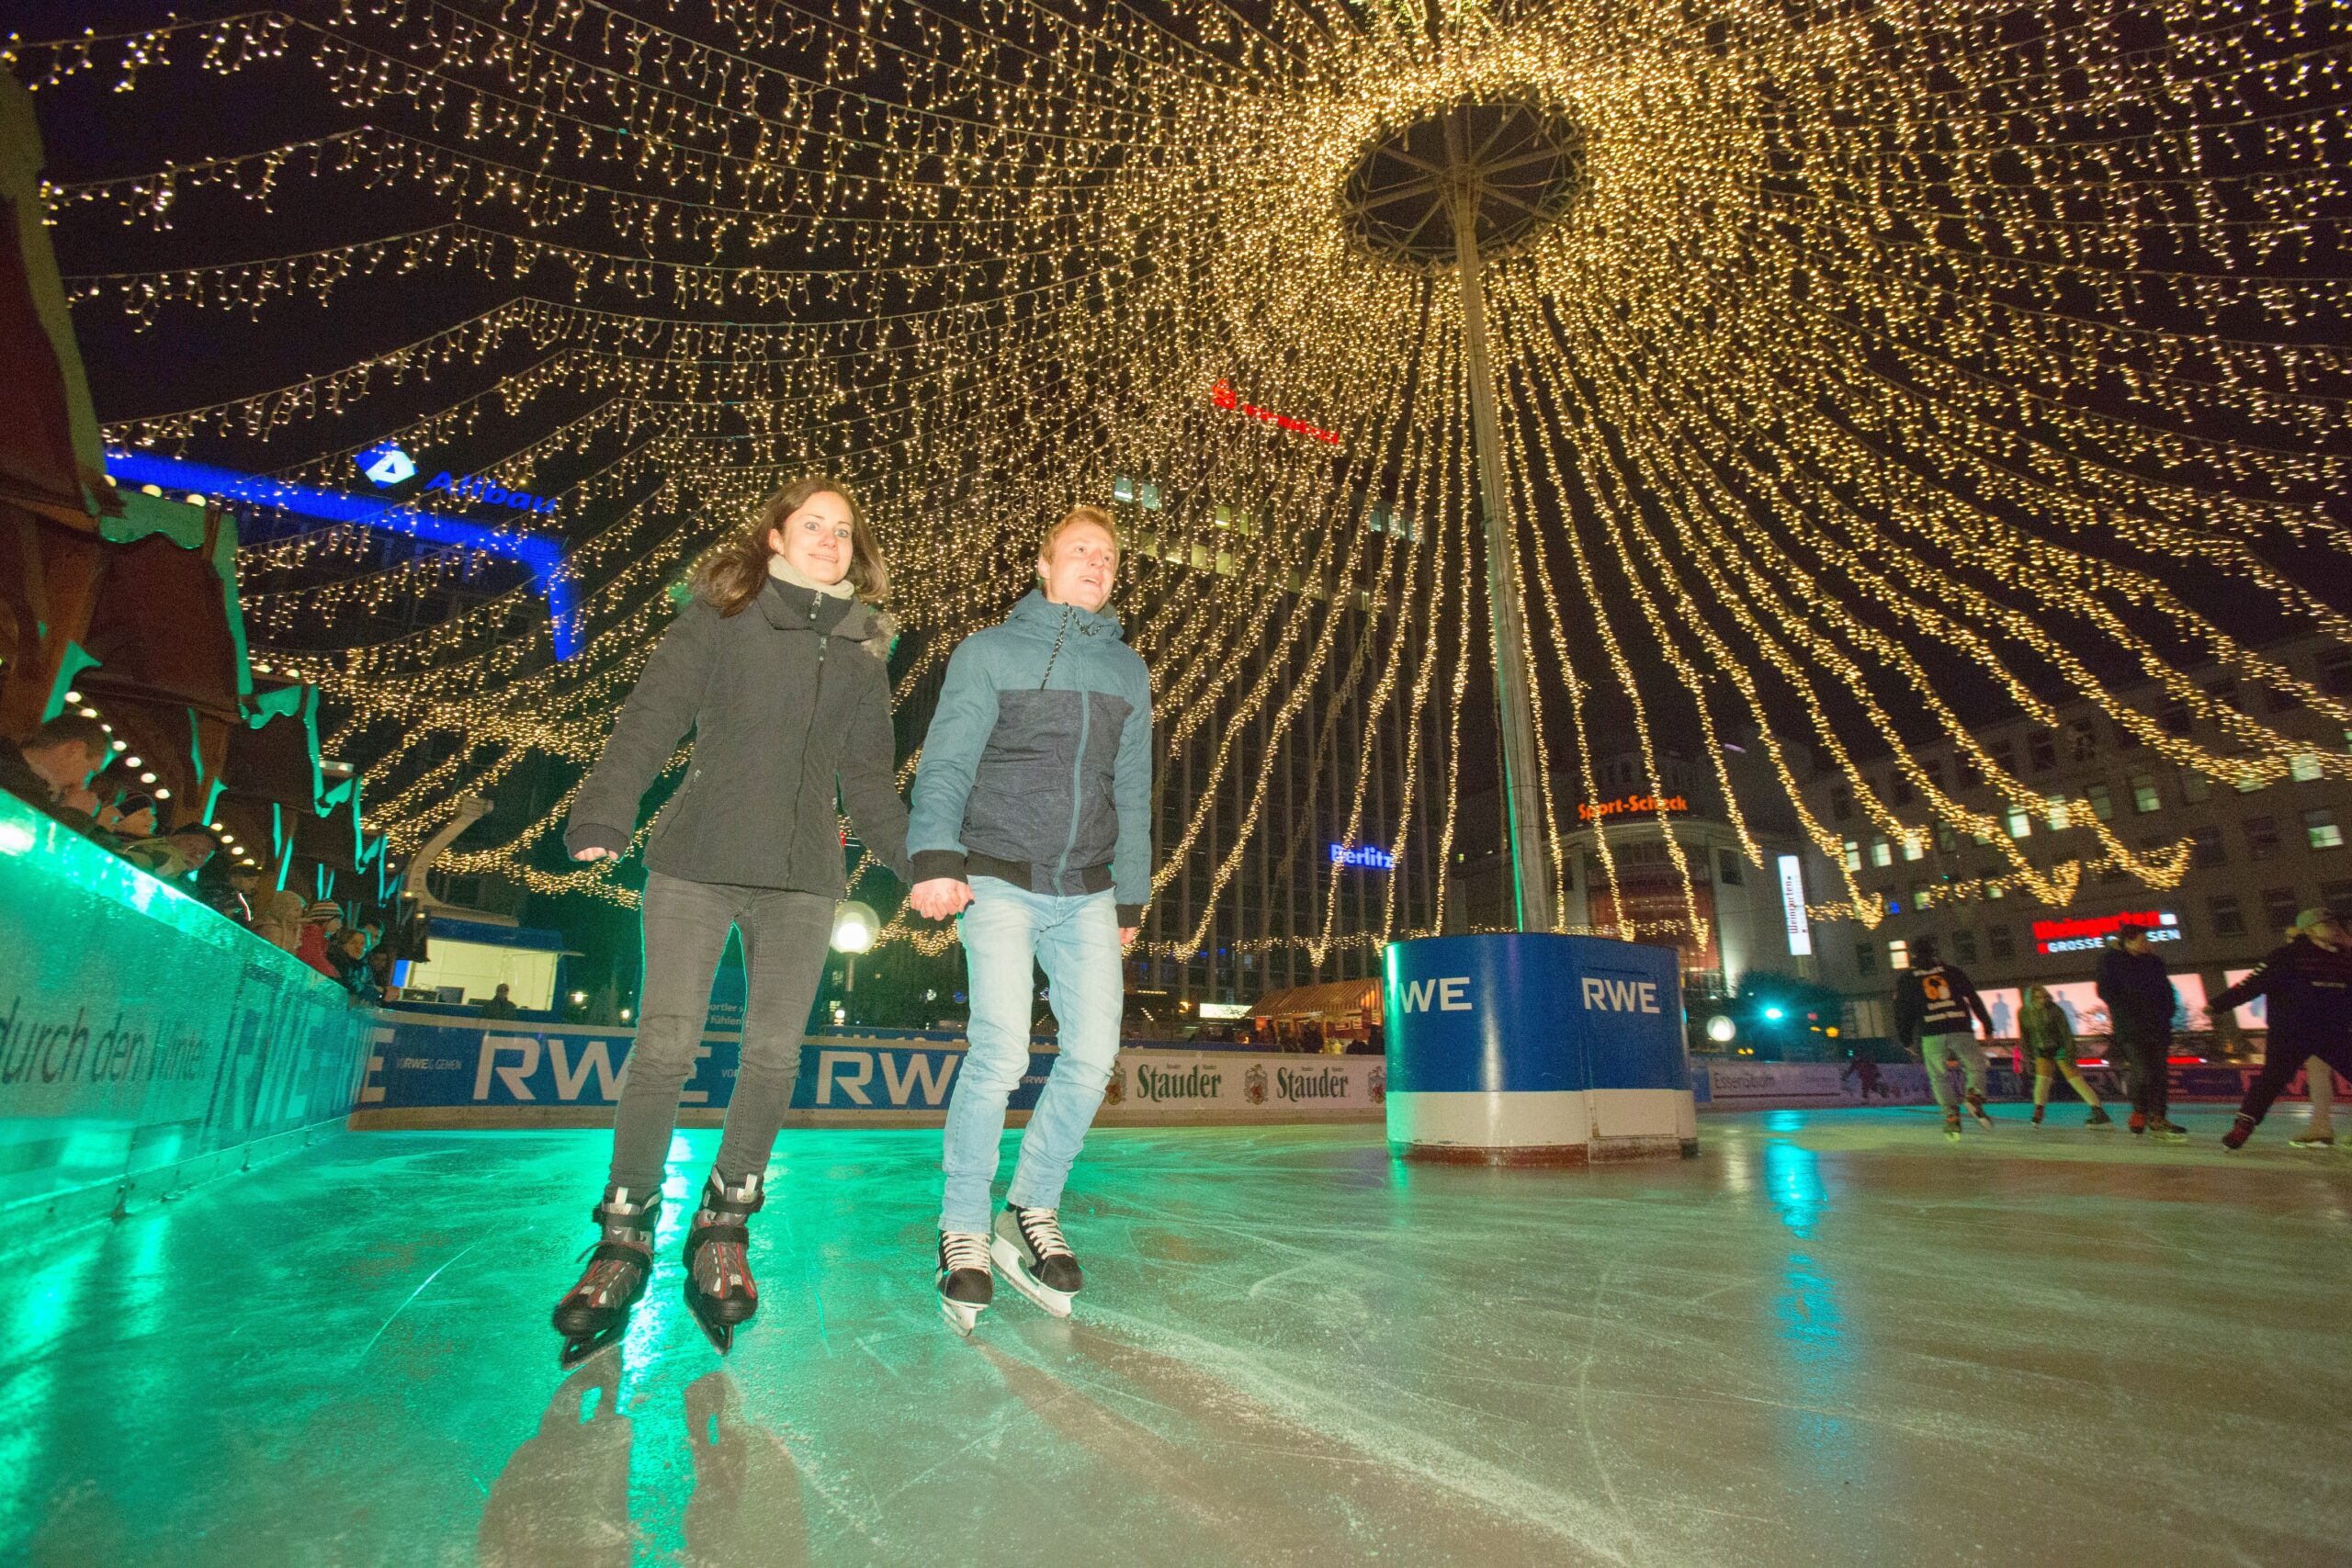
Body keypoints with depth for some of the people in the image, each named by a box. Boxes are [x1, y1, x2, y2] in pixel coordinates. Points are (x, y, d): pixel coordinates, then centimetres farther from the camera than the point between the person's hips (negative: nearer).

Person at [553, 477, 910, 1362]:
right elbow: (650, 720, -2)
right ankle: (626, 1236, 15)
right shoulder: (720, 615, 6)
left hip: (803, 878, 3)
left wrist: (916, 862, 9)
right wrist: (602, 818, -15)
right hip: (696, 864, -3)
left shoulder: (863, 646, 15)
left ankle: (724, 1226, 21)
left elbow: (868, 776, 16)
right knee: (665, 1047, -3)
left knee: (774, 1054, 4)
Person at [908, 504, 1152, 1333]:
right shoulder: (989, 652, 4)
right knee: (1001, 1051, -14)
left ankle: (1032, 1210, 17)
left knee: (1094, 1051, -4)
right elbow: (946, 761, -6)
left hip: (1086, 893, 4)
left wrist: (1130, 897, 17)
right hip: (1001, 883, -4)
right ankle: (964, 1230, 6)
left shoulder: (1128, 670, 16)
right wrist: (935, 858, -21)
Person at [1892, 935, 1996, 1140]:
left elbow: (1902, 1013, 11)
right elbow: (1974, 999, 11)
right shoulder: (1953, 971, 15)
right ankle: (1975, 1097, -12)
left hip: (1930, 1035, 0)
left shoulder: (1906, 980, 13)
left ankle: (1950, 1114, -5)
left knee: (1939, 1077, 10)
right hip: (1960, 1029, 0)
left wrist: (1905, 1040, 18)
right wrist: (1987, 1025, 16)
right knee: (1976, 1065, 15)